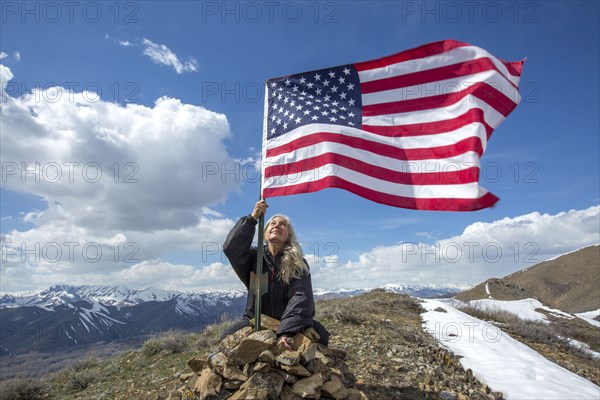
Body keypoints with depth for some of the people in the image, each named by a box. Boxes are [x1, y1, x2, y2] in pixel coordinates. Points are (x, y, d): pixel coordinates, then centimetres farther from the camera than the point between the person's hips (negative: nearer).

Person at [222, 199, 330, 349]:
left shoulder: (298, 264, -5)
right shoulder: (254, 257, 1)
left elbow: (301, 297, -21)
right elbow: (231, 248, -19)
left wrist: (286, 331, -37)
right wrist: (253, 218, -22)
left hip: (289, 324, -1)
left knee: (320, 334, -28)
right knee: (229, 335, -26)